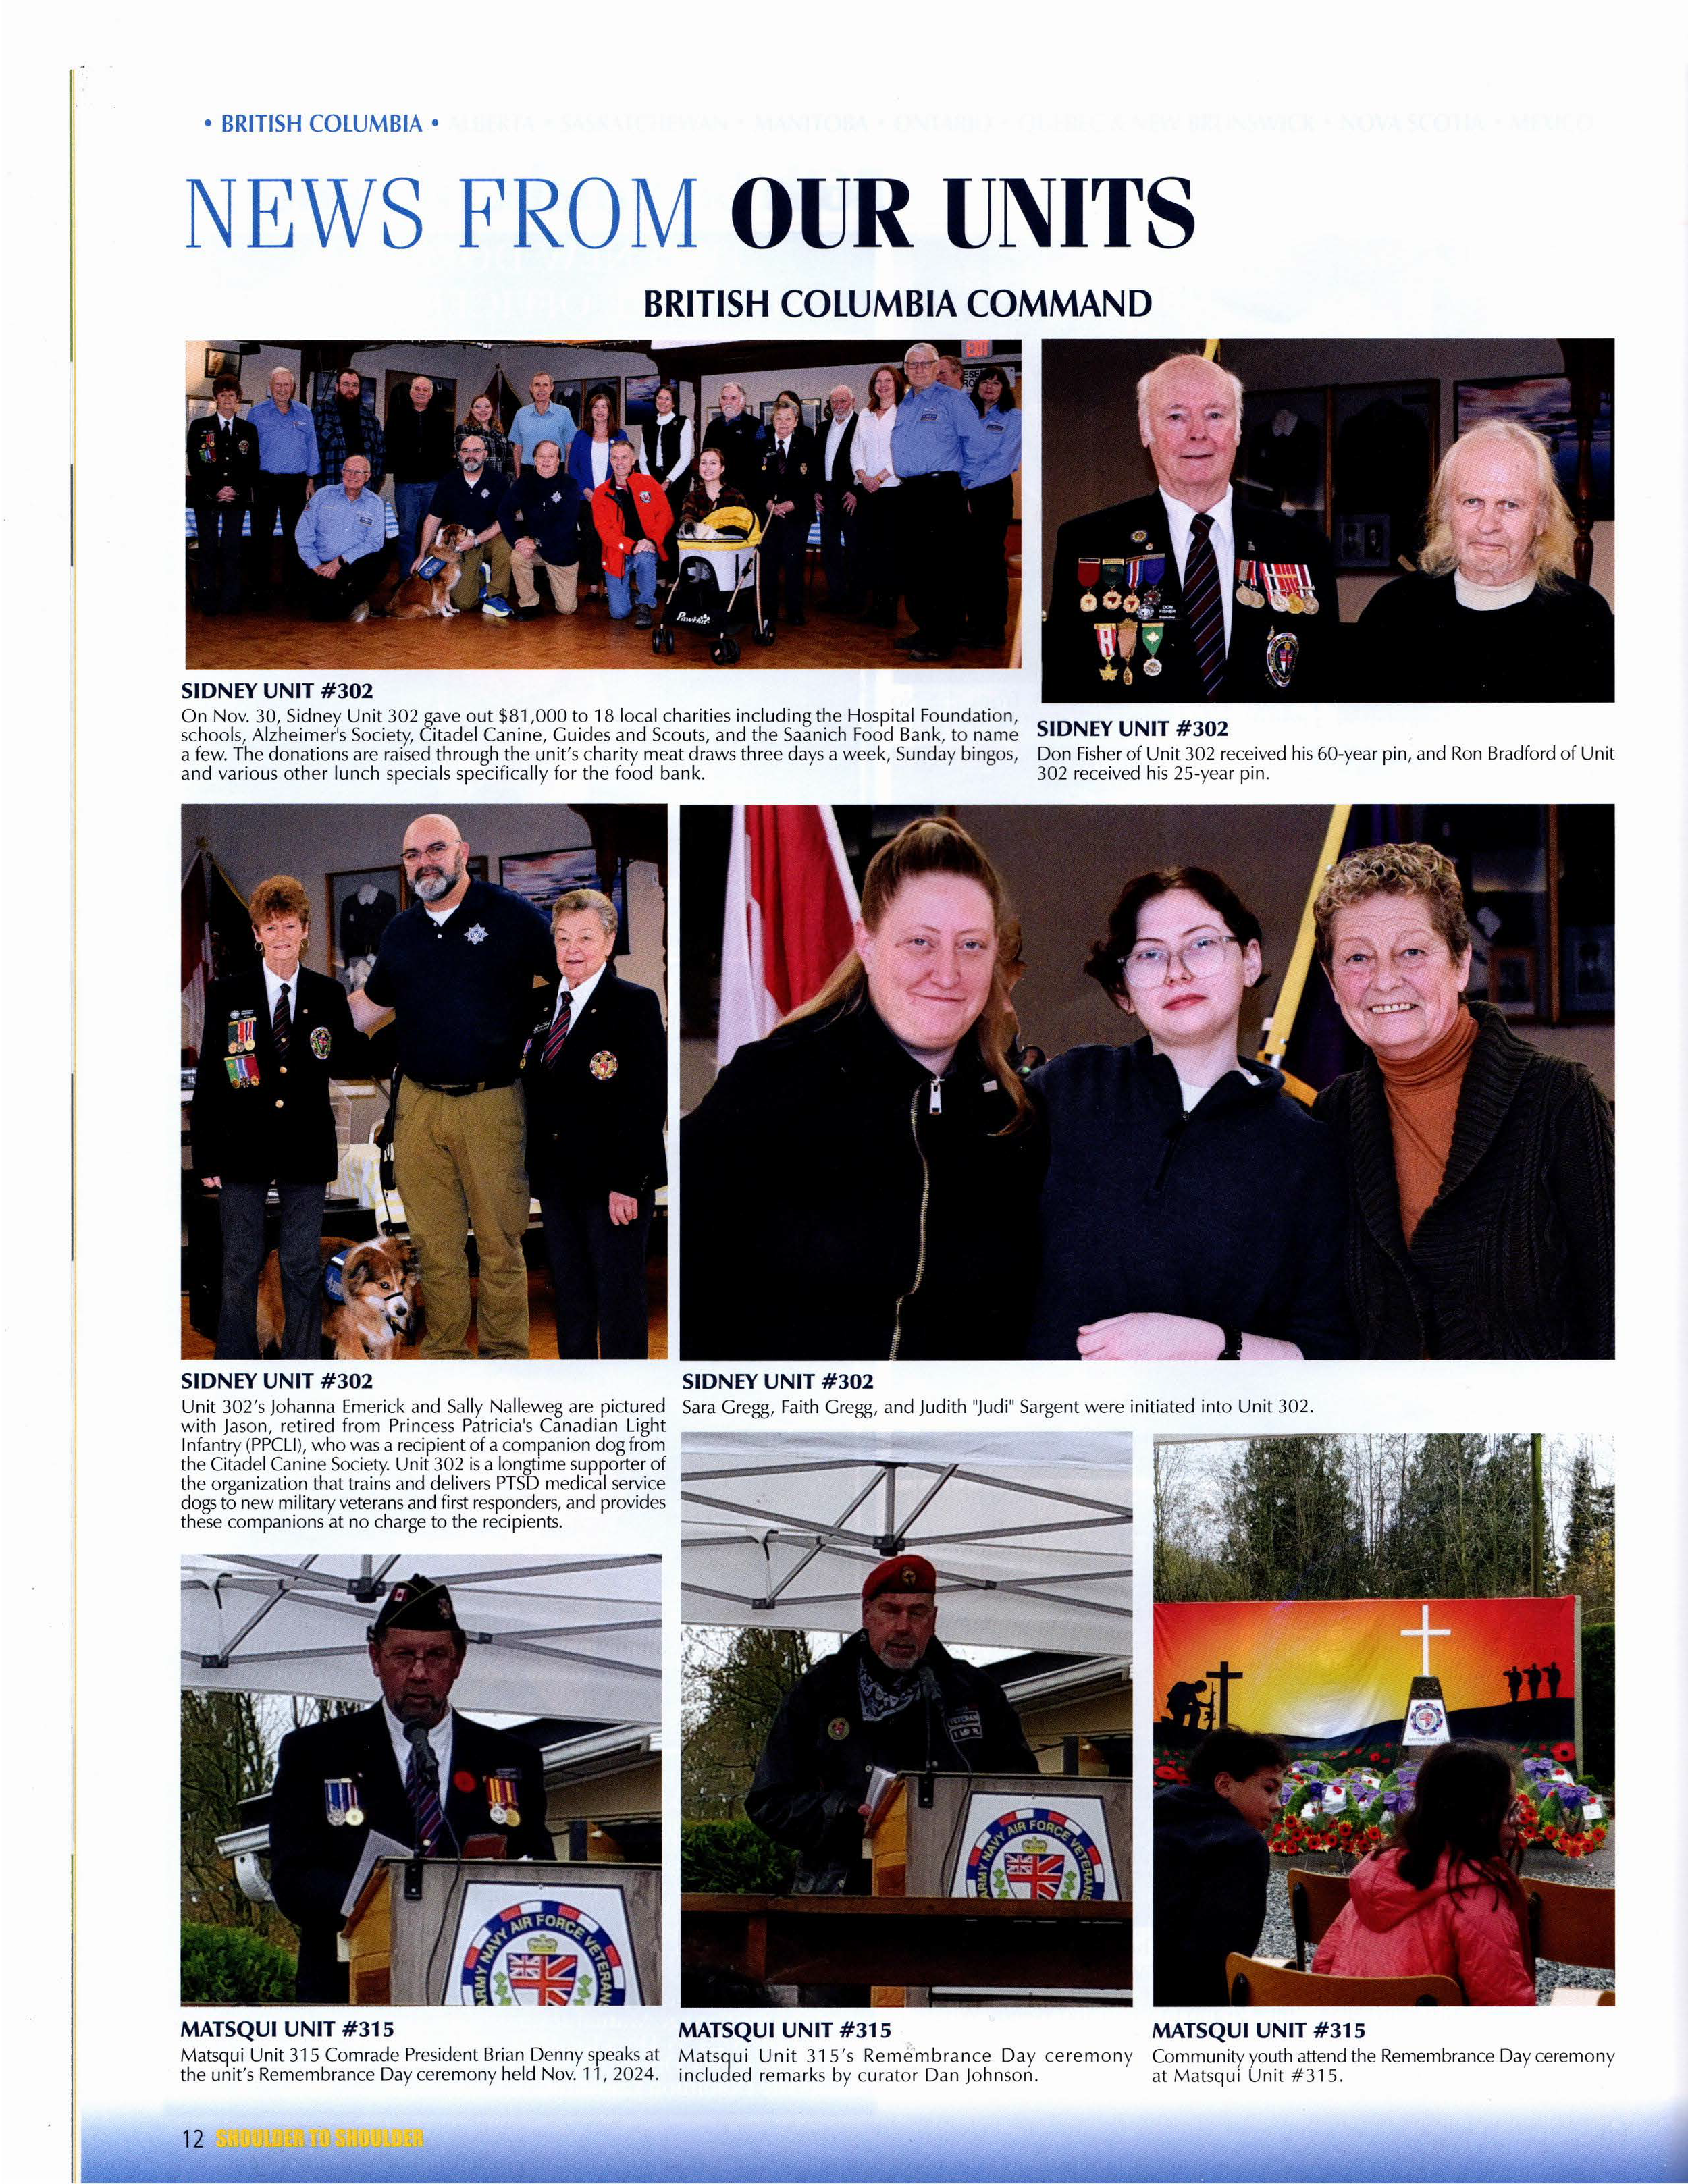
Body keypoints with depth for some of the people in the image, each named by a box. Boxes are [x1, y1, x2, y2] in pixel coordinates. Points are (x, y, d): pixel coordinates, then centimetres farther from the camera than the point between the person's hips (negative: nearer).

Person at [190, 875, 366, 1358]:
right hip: (243, 1149, -1)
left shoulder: (329, 995, 6)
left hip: (306, 1152, 1)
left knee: (303, 1267, 6)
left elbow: (358, 1064, 9)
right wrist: (207, 1155, -3)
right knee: (239, 1265, 3)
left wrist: (325, 1053, -12)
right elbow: (207, 1080, 2)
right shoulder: (226, 995, 2)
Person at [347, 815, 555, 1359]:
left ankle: (505, 1355, 9)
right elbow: (370, 1004, 27)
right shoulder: (399, 932, 13)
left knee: (500, 1241, 1)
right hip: (419, 1105, 4)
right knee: (434, 1243, 7)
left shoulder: (509, 915, -2)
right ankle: (444, 1353, 16)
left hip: (492, 1104, -4)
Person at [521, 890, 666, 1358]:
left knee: (619, 1299, 1)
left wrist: (627, 1183, -18)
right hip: (556, 1180, 6)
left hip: (614, 1183, -6)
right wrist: (533, 1171, 9)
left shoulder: (636, 1004, -8)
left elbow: (648, 1102, -13)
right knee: (569, 1298, 12)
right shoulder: (541, 1007, 12)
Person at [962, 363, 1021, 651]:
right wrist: (960, 488, -5)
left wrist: (972, 486, -14)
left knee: (992, 559, -6)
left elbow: (1003, 459, -9)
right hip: (967, 496, 5)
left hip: (995, 494, -5)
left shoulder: (1012, 419, 0)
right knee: (971, 559, 4)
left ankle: (995, 630, -3)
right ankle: (974, 623, 9)